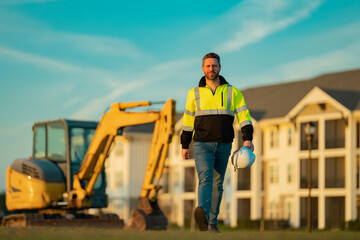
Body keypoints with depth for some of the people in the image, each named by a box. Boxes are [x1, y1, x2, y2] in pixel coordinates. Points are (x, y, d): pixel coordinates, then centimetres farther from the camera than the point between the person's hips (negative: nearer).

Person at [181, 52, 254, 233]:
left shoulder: (232, 92, 6)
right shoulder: (195, 93, 8)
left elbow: (243, 115, -1)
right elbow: (188, 120, 13)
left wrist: (248, 138, -15)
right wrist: (184, 146, 13)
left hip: (224, 145, 2)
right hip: (202, 145, -2)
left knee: (218, 184, 7)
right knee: (205, 178, -22)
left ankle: (212, 222, 18)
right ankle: (202, 216, -44)